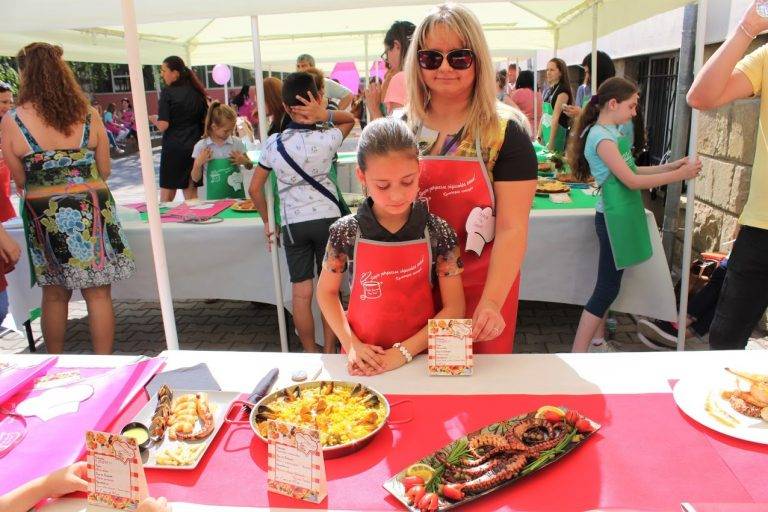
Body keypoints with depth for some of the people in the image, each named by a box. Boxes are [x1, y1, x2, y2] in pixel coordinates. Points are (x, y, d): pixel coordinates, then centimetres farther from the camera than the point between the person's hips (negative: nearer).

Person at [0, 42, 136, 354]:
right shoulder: (88, 115, -3)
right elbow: (104, 171, 4)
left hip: (44, 216, 0)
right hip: (91, 211, 0)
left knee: (54, 295, 15)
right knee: (98, 294, 6)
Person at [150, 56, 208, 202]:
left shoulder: (167, 92, -9)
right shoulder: (196, 91, 6)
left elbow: (163, 126, -14)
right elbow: (206, 119, 11)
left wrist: (153, 118, 5)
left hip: (173, 148, -5)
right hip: (195, 146, 5)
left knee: (167, 195, 5)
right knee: (191, 194, 8)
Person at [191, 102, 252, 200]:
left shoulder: (237, 143, 1)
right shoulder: (201, 146, -3)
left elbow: (250, 166, 14)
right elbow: (196, 178, 3)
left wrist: (244, 161, -7)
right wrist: (198, 163, -13)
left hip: (237, 195, 1)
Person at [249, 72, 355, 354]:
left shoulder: (273, 143, -2)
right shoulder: (327, 139, -9)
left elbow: (255, 188, 3)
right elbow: (350, 119, 12)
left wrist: (267, 221, 15)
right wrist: (325, 114, -7)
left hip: (292, 222, 2)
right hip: (327, 217, -1)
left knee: (301, 292, 8)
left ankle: (310, 354, 19)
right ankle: (330, 352, 19)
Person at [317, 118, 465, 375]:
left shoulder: (438, 232, -8)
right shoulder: (346, 232, -6)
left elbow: (454, 308, -5)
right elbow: (326, 292, 6)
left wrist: (404, 351, -11)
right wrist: (351, 344, -5)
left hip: (420, 355, 1)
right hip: (364, 361, 0)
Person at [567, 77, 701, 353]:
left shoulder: (612, 133, 12)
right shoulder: (602, 138, -17)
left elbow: (631, 171, 16)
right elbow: (631, 181, -19)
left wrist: (670, 166, 8)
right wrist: (680, 175, -14)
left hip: (622, 217, 10)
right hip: (614, 219, -10)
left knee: (608, 286, 16)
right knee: (607, 289, -6)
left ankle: (597, 342, 27)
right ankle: (577, 354, -1)